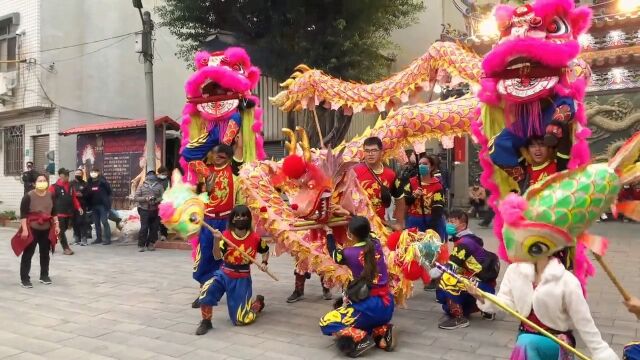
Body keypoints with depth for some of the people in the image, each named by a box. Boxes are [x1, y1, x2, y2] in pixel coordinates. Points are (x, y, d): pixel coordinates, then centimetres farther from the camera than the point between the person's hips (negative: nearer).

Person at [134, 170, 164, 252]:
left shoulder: (159, 186, 9)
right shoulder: (141, 186, 8)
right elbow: (136, 197, 2)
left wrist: (156, 200, -16)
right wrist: (145, 199, -14)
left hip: (155, 210, 2)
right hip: (144, 210, -2)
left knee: (154, 228, 3)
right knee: (144, 228, -8)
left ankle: (150, 244, 16)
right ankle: (141, 245, 2)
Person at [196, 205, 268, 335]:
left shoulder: (255, 238, -9)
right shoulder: (225, 235, -12)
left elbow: (265, 251, 12)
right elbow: (217, 256, -23)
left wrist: (264, 263, -6)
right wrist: (216, 240, -38)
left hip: (242, 279, -1)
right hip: (224, 274, 1)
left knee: (242, 320, 0)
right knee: (206, 290, -32)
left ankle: (258, 302, 33)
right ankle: (206, 322, -7)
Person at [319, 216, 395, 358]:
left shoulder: (350, 253, -12)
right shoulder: (376, 244, 0)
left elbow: (334, 253, 12)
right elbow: (367, 231, 24)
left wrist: (329, 233, 26)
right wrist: (353, 219, 34)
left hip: (371, 307, -6)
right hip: (387, 305, 6)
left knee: (326, 323, 6)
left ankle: (360, 338, -12)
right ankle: (382, 331, 11)